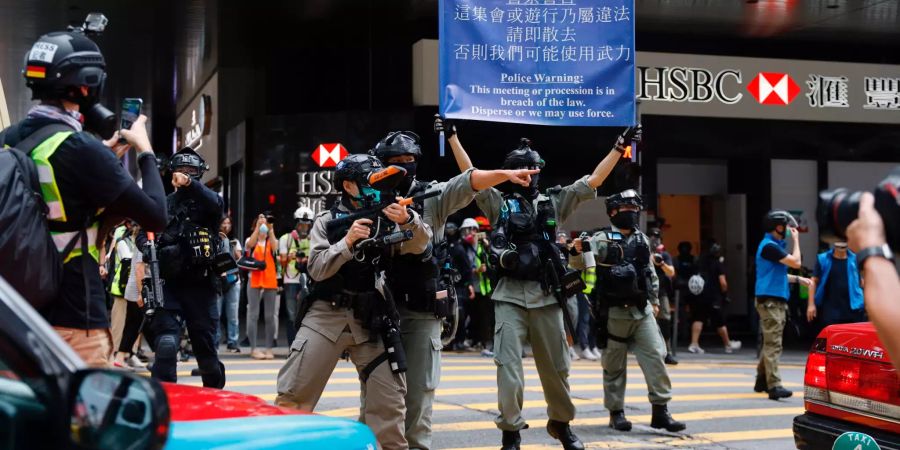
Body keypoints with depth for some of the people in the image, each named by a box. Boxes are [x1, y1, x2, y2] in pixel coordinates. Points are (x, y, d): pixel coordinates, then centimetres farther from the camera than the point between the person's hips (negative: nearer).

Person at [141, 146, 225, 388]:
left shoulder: (205, 202, 4)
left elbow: (216, 205, -19)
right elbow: (143, 234, 14)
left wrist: (190, 184, -36)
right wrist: (148, 246, -10)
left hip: (201, 285, -1)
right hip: (169, 285, 1)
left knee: (206, 350, 10)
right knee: (166, 345, -18)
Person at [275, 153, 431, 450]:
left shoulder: (387, 220, 7)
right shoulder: (327, 222, 1)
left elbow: (419, 245, -7)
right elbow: (317, 269, -9)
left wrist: (408, 220, -27)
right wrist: (347, 242, -22)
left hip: (371, 319, 2)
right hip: (327, 315, -2)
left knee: (389, 397, 1)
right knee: (294, 393, -3)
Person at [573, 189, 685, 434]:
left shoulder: (642, 239, 12)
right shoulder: (602, 240, -6)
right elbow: (582, 266, -14)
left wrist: (654, 301, 21)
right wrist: (577, 252, -36)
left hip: (642, 311, 5)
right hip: (615, 312, -4)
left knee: (656, 357, -3)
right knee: (614, 365, 4)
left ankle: (660, 411, 2)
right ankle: (616, 412, 15)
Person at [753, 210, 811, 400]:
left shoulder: (774, 245, 18)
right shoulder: (769, 246, -14)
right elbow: (796, 262, -16)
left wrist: (798, 279, 19)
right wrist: (796, 240, -5)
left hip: (776, 300, 10)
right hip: (770, 300, -10)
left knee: (770, 343, 15)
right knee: (773, 344, -14)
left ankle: (762, 381, 22)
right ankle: (774, 386, -18)